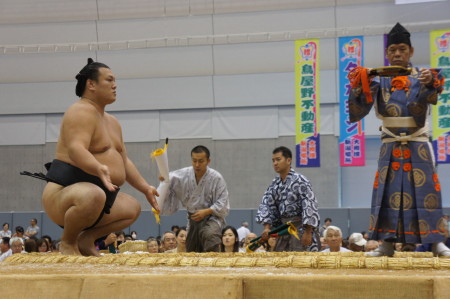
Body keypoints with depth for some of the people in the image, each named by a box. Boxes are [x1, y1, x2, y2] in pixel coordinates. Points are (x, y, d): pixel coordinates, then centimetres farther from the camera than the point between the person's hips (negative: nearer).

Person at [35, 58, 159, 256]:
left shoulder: (112, 122, 20)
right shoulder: (81, 112, -12)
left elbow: (125, 162, 25)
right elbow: (76, 150, -29)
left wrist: (146, 188, 16)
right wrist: (100, 169, -46)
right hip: (63, 192, -10)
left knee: (133, 208, 16)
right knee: (93, 195, -40)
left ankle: (86, 239, 9)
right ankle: (67, 242, -13)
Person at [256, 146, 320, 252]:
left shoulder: (300, 181, -13)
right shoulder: (275, 184, 8)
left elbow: (309, 206, -17)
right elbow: (266, 204, 6)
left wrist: (307, 232, -21)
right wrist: (267, 227, -8)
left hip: (301, 227, -7)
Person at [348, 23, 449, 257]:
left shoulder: (420, 77, 3)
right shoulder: (379, 80, 4)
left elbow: (421, 104, -18)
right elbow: (360, 107, -9)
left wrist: (429, 83, -39)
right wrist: (359, 87, -29)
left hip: (418, 145, -1)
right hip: (391, 147, 1)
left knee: (425, 190, -4)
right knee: (389, 191, -1)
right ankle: (388, 243, 4)